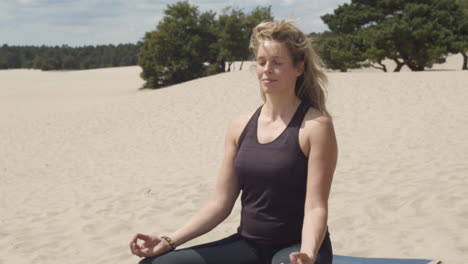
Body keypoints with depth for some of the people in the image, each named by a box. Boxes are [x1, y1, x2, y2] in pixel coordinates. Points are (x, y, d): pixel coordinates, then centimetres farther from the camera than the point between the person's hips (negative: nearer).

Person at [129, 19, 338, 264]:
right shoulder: (241, 125, 5)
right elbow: (220, 202, 7)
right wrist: (169, 241, -2)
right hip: (248, 244, 5)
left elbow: (315, 207, -14)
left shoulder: (315, 126, -10)